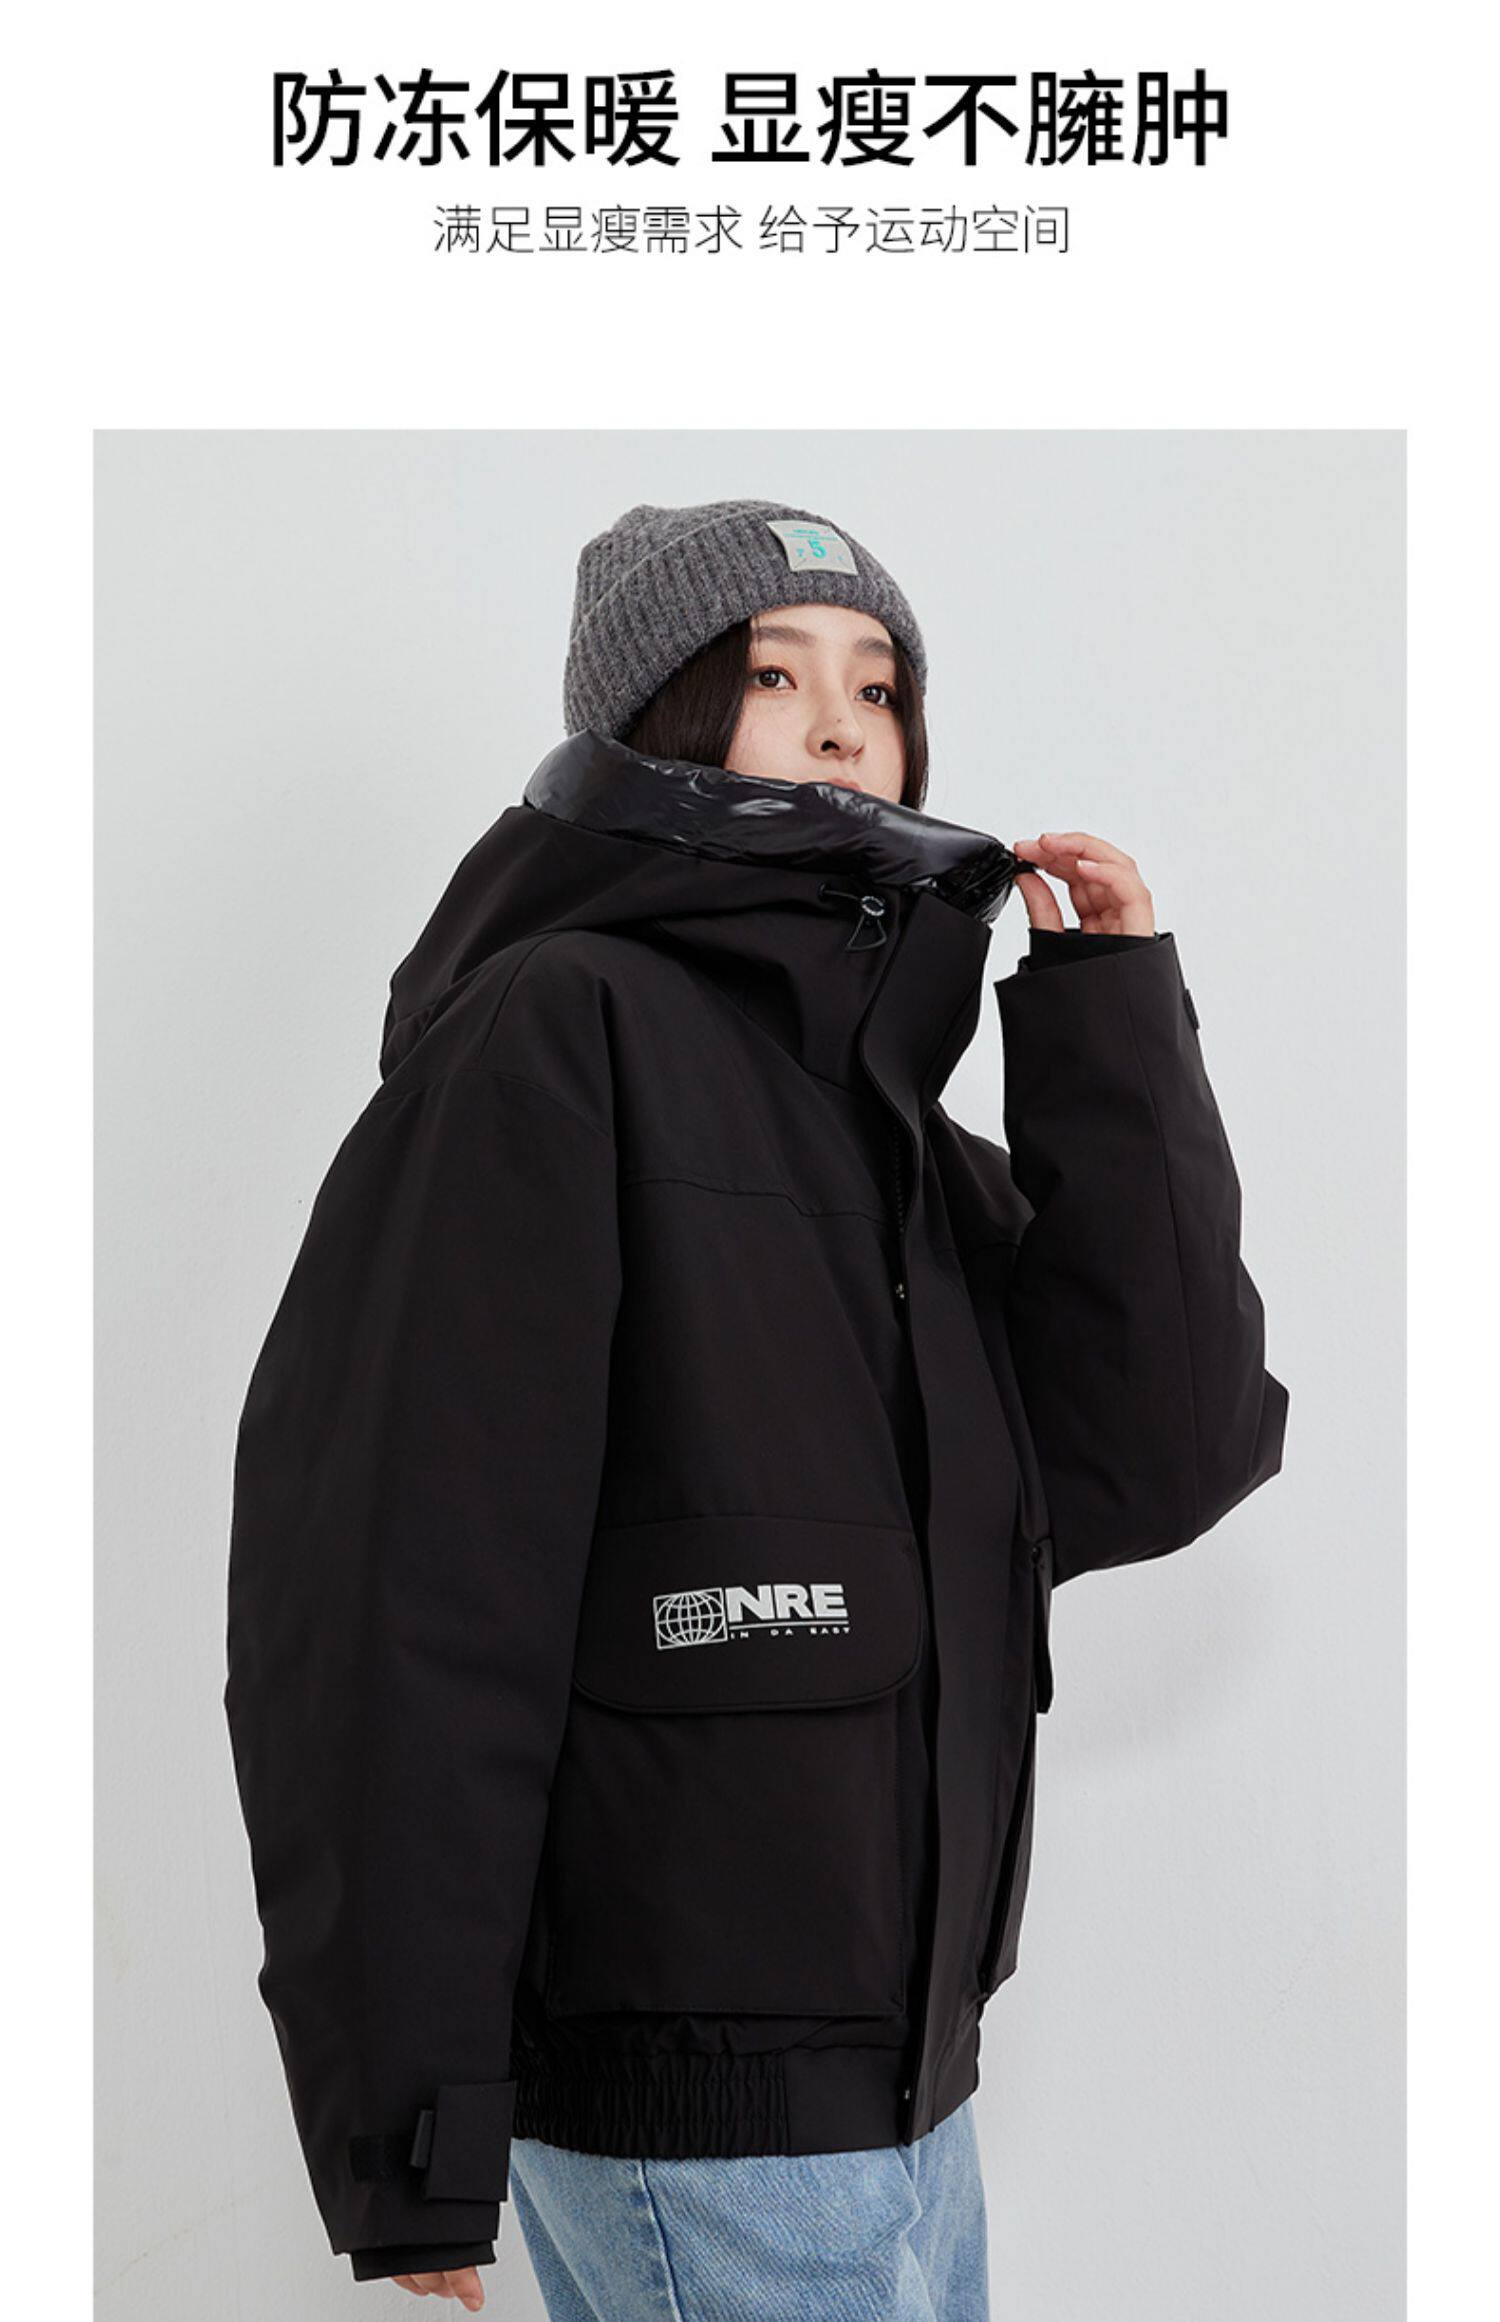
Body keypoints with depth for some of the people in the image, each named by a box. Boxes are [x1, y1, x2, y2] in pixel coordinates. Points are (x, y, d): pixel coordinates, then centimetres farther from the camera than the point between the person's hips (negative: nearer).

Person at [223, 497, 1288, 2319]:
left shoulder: (904, 1126, 14)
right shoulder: (554, 1033, -10)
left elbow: (1159, 1465, 1)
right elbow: (392, 1582, -16)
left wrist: (1116, 1027, -2)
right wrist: (411, 2130, -18)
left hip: (897, 2076, 8)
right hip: (679, 2098, -8)